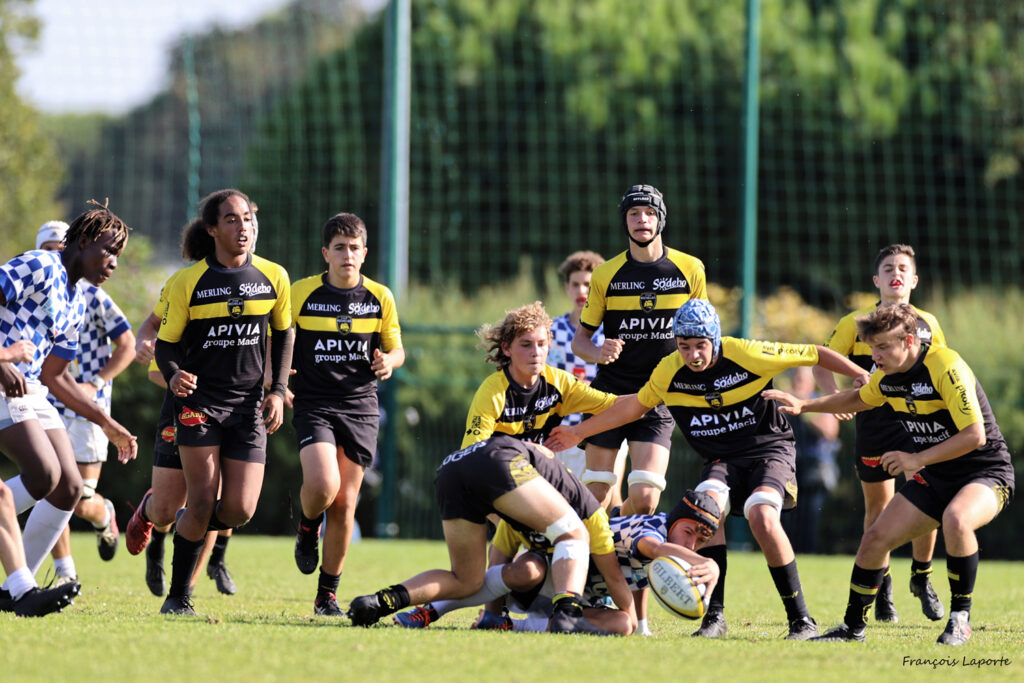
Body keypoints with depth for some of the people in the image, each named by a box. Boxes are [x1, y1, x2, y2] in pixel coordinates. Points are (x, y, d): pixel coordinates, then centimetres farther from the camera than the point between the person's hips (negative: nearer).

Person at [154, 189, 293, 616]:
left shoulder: (273, 277, 3)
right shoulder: (188, 283, -5)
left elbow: (283, 335, 16)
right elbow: (166, 343, 1)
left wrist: (278, 391, 6)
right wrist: (173, 376, -21)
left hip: (249, 405, 3)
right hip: (200, 401, -3)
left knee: (239, 510, -6)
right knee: (202, 503, -11)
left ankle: (190, 528, 28)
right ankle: (178, 598, 4)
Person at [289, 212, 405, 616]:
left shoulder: (379, 297, 5)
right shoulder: (302, 293, -2)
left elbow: (396, 349, 14)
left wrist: (389, 361, -9)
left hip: (360, 406, 2)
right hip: (314, 404, -2)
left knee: (345, 504, 1)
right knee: (322, 486, -23)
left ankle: (328, 594, 13)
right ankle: (308, 526, 15)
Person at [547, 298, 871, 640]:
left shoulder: (747, 355, -16)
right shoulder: (668, 372, -5)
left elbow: (813, 354, -6)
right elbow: (634, 405, 14)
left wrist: (863, 376, -8)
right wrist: (579, 431, 16)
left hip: (771, 449, -3)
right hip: (723, 460, 3)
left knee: (762, 516, -31)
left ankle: (800, 619, -21)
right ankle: (714, 615, -24)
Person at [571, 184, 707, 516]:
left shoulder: (690, 269, 2)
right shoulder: (606, 274, 0)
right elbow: (580, 338, 6)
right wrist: (597, 353, -16)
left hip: (660, 399, 0)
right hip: (609, 394, 0)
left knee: (645, 498, -11)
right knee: (597, 495, -4)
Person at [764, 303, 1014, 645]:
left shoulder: (946, 367, -25)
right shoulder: (887, 375, 0)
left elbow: (975, 435, -28)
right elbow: (859, 399, 25)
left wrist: (917, 459, -26)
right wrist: (803, 405, 17)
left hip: (986, 473, -8)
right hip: (935, 478, 8)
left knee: (955, 519, -38)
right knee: (876, 539, -2)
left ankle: (960, 618, -20)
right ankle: (853, 627, 17)